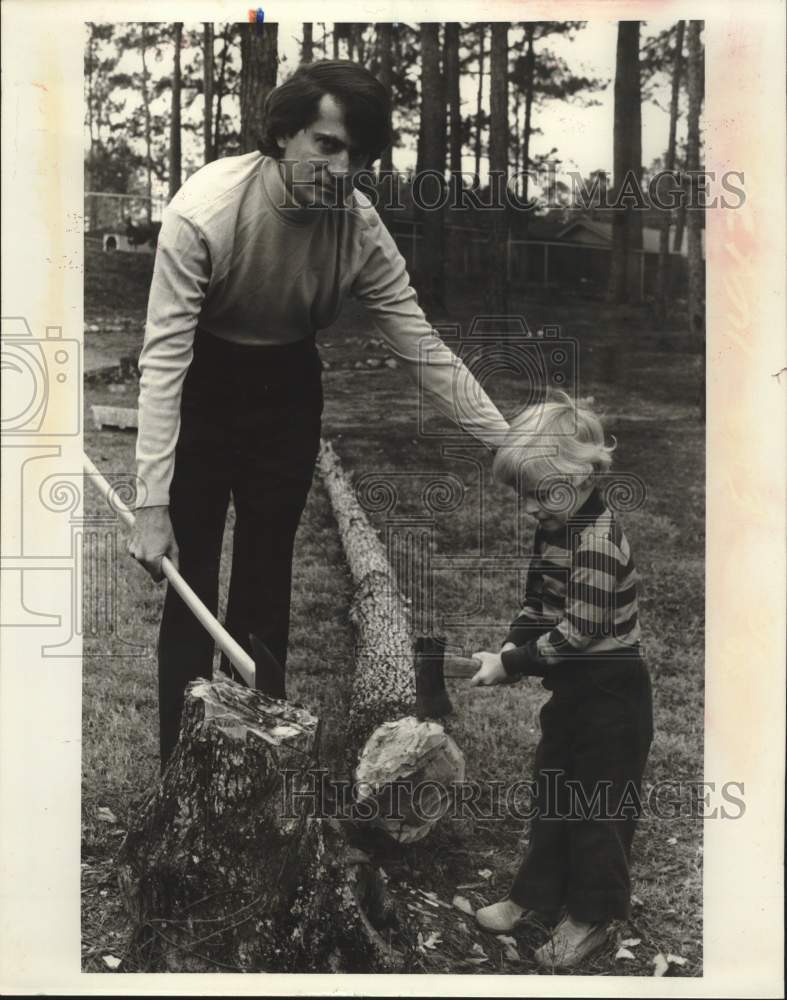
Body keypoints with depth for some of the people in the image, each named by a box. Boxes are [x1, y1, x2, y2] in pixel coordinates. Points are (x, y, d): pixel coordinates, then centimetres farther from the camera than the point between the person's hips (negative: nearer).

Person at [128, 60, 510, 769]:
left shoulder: (360, 226, -20)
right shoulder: (204, 209, -30)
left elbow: (422, 346, -13)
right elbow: (164, 355, -30)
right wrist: (153, 502, -34)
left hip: (289, 386, 3)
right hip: (200, 382, -3)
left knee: (268, 568, 9)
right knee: (191, 568, -3)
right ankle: (181, 759, 11)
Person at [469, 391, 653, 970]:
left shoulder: (597, 538, -25)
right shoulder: (554, 531, 4)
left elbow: (581, 629, -28)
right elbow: (538, 605, 11)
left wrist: (512, 666, -24)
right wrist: (513, 649, -6)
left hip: (612, 689, -9)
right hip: (571, 685, 9)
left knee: (600, 803, 5)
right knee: (552, 792, 19)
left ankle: (594, 914, 20)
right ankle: (538, 893, 34)